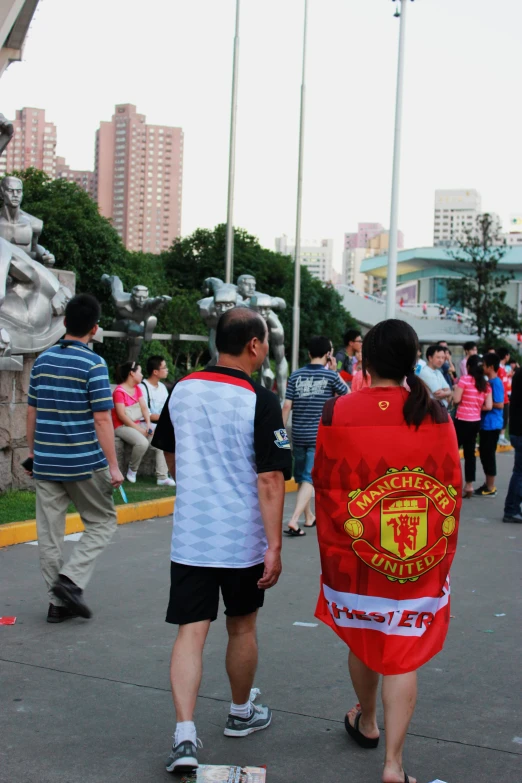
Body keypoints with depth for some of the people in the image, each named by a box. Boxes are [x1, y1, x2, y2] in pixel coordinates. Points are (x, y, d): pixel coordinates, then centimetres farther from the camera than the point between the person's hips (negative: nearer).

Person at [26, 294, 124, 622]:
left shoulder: (43, 361, 7)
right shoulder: (93, 364, -11)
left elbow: (32, 411, 13)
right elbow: (102, 420, -14)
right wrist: (113, 466, -10)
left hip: (46, 462, 5)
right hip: (84, 463, -5)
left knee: (50, 533, 9)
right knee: (102, 522, 11)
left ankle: (59, 601, 14)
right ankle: (71, 579, -4)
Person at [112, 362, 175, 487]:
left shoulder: (137, 388, 13)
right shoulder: (119, 391, -14)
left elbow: (144, 408, 5)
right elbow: (121, 416, -18)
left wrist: (148, 425, -11)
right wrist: (139, 429, -19)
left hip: (138, 424, 8)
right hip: (122, 426, -8)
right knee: (143, 442, -35)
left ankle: (162, 477, -15)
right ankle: (132, 471, -9)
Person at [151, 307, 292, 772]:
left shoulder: (182, 390, 2)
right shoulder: (260, 401, -14)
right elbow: (270, 479, -17)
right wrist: (274, 546, -13)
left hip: (190, 536, 3)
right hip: (243, 539, -3)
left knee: (191, 631, 2)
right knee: (242, 627, 17)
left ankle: (185, 736, -9)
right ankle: (241, 714, 35)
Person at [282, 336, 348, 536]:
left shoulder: (296, 375, 1)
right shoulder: (330, 376, -5)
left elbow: (287, 406, -2)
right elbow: (347, 393, 13)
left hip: (298, 435, 3)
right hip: (319, 436, -3)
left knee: (302, 477, 17)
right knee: (309, 478, -3)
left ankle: (309, 517, 32)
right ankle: (294, 520, -17)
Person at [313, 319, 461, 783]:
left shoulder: (339, 413, -9)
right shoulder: (436, 415, -6)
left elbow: (325, 488, -2)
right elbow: (453, 489, 1)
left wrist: (331, 550, 12)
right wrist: (442, 554, 15)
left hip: (355, 555, 0)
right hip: (421, 561, 0)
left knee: (363, 643, 22)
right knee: (404, 657, 8)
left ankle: (367, 723, 44)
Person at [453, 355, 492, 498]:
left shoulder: (465, 379, -11)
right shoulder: (486, 384, 5)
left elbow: (456, 400, -13)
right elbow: (489, 406, 1)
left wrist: (455, 388, 5)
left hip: (463, 420, -6)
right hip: (476, 422, 6)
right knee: (470, 453, 11)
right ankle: (469, 485, 14)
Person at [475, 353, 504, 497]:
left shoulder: (496, 383, -17)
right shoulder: (490, 382, 12)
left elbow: (500, 404, -21)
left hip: (492, 424, -10)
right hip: (486, 423, 10)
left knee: (489, 454, -3)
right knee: (484, 453, 15)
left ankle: (491, 488, 5)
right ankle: (488, 484, 25)